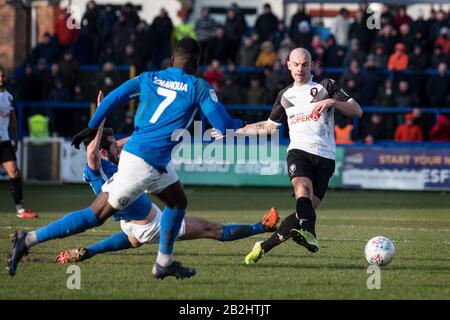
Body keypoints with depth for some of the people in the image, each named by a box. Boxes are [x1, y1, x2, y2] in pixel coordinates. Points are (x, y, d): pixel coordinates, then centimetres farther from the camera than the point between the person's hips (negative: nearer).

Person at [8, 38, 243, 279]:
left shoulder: (149, 78, 11)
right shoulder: (199, 87, -5)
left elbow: (113, 98, 4)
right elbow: (224, 126, -4)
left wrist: (92, 128, 13)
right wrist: (238, 124, 17)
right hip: (144, 163, -8)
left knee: (178, 202, 24)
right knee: (97, 215, -2)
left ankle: (164, 263, 29)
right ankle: (28, 240, -7)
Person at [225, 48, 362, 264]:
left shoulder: (326, 87, 12)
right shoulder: (285, 95, 22)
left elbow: (357, 111, 4)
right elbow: (269, 126, 34)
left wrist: (332, 102, -14)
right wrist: (234, 131, 34)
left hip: (325, 156, -1)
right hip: (299, 151, 1)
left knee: (307, 209, -12)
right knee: (303, 187, -32)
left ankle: (264, 247, -4)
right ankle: (308, 234, -57)